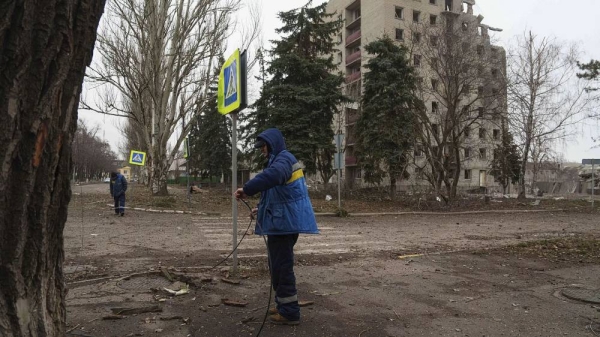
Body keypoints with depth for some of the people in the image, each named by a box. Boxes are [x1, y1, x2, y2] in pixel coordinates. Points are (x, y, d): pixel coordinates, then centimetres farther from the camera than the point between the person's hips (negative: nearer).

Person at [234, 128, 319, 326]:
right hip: (283, 220, 11)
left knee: (282, 267, -5)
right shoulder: (279, 161, 20)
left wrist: (247, 189, -32)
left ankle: (290, 312, 4)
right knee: (279, 266, 16)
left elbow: (272, 176, -37)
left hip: (284, 222, -11)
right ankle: (285, 307, 26)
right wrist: (262, 209, 28)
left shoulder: (284, 158, -13)